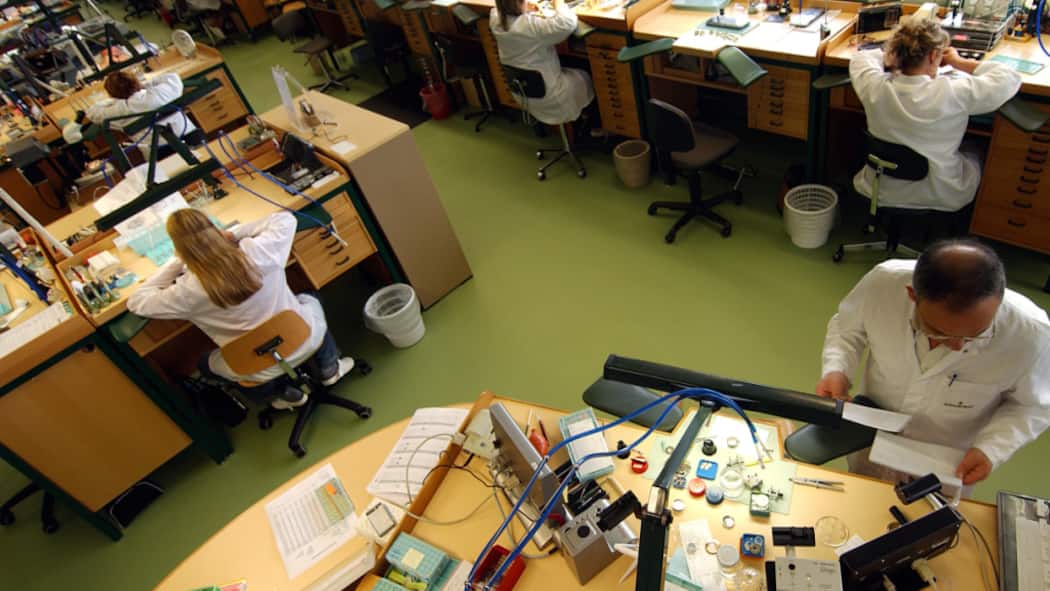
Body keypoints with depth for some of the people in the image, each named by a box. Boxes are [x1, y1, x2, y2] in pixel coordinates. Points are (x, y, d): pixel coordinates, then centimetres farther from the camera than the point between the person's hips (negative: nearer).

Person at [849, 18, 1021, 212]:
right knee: (974, 153, 33)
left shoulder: (876, 88, -20)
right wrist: (960, 63, -3)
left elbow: (861, 58, 3)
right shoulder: (952, 94, -29)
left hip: (883, 192, 3)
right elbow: (1009, 78, -13)